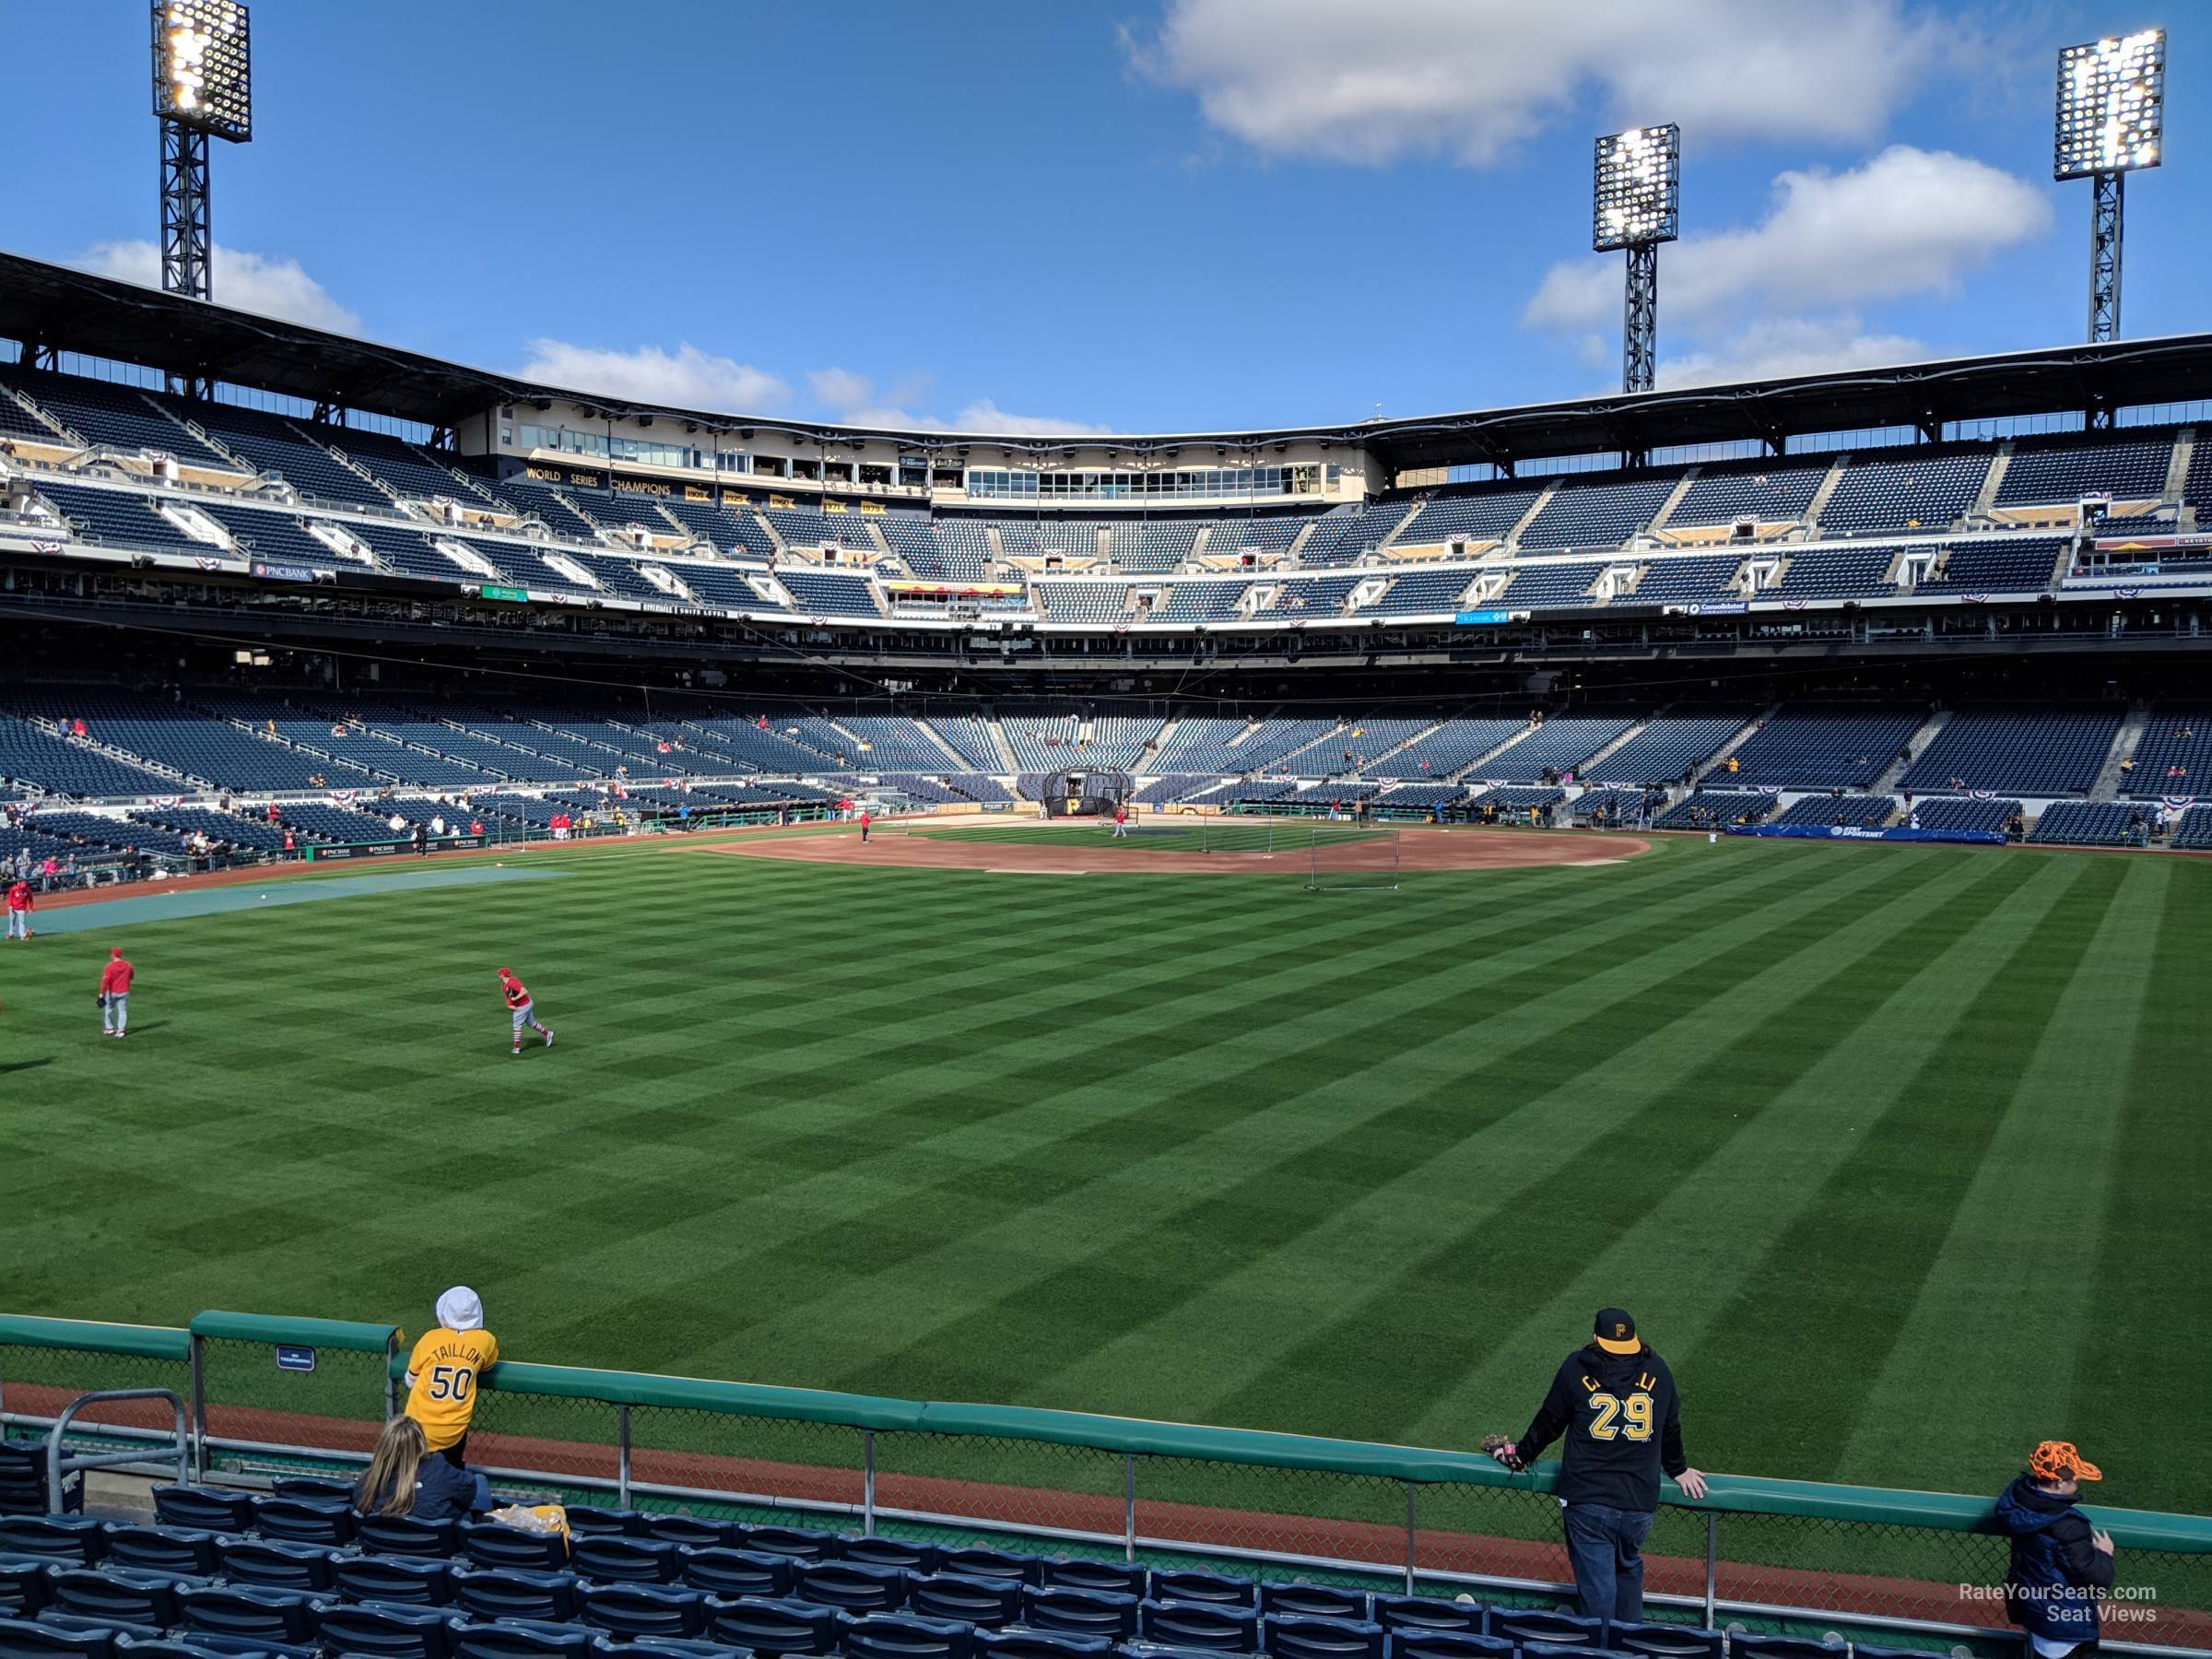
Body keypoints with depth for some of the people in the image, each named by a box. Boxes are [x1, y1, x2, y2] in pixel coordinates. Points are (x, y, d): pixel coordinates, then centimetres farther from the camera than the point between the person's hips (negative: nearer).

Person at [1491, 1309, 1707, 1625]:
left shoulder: (1576, 1367, -1)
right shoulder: (1657, 1370, 5)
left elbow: (1548, 1422, 7)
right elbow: (1671, 1426, 18)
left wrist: (1520, 1453, 24)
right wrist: (1678, 1469, 36)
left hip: (1588, 1502, -3)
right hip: (1640, 1504, 3)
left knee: (1596, 1584, 6)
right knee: (1629, 1569, 24)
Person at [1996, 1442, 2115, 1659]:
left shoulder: (2019, 1494, -13)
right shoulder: (2068, 1527, -34)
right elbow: (2097, 1581, -26)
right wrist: (2104, 1554, -6)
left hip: (2027, 1601, 7)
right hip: (2061, 1622, -7)